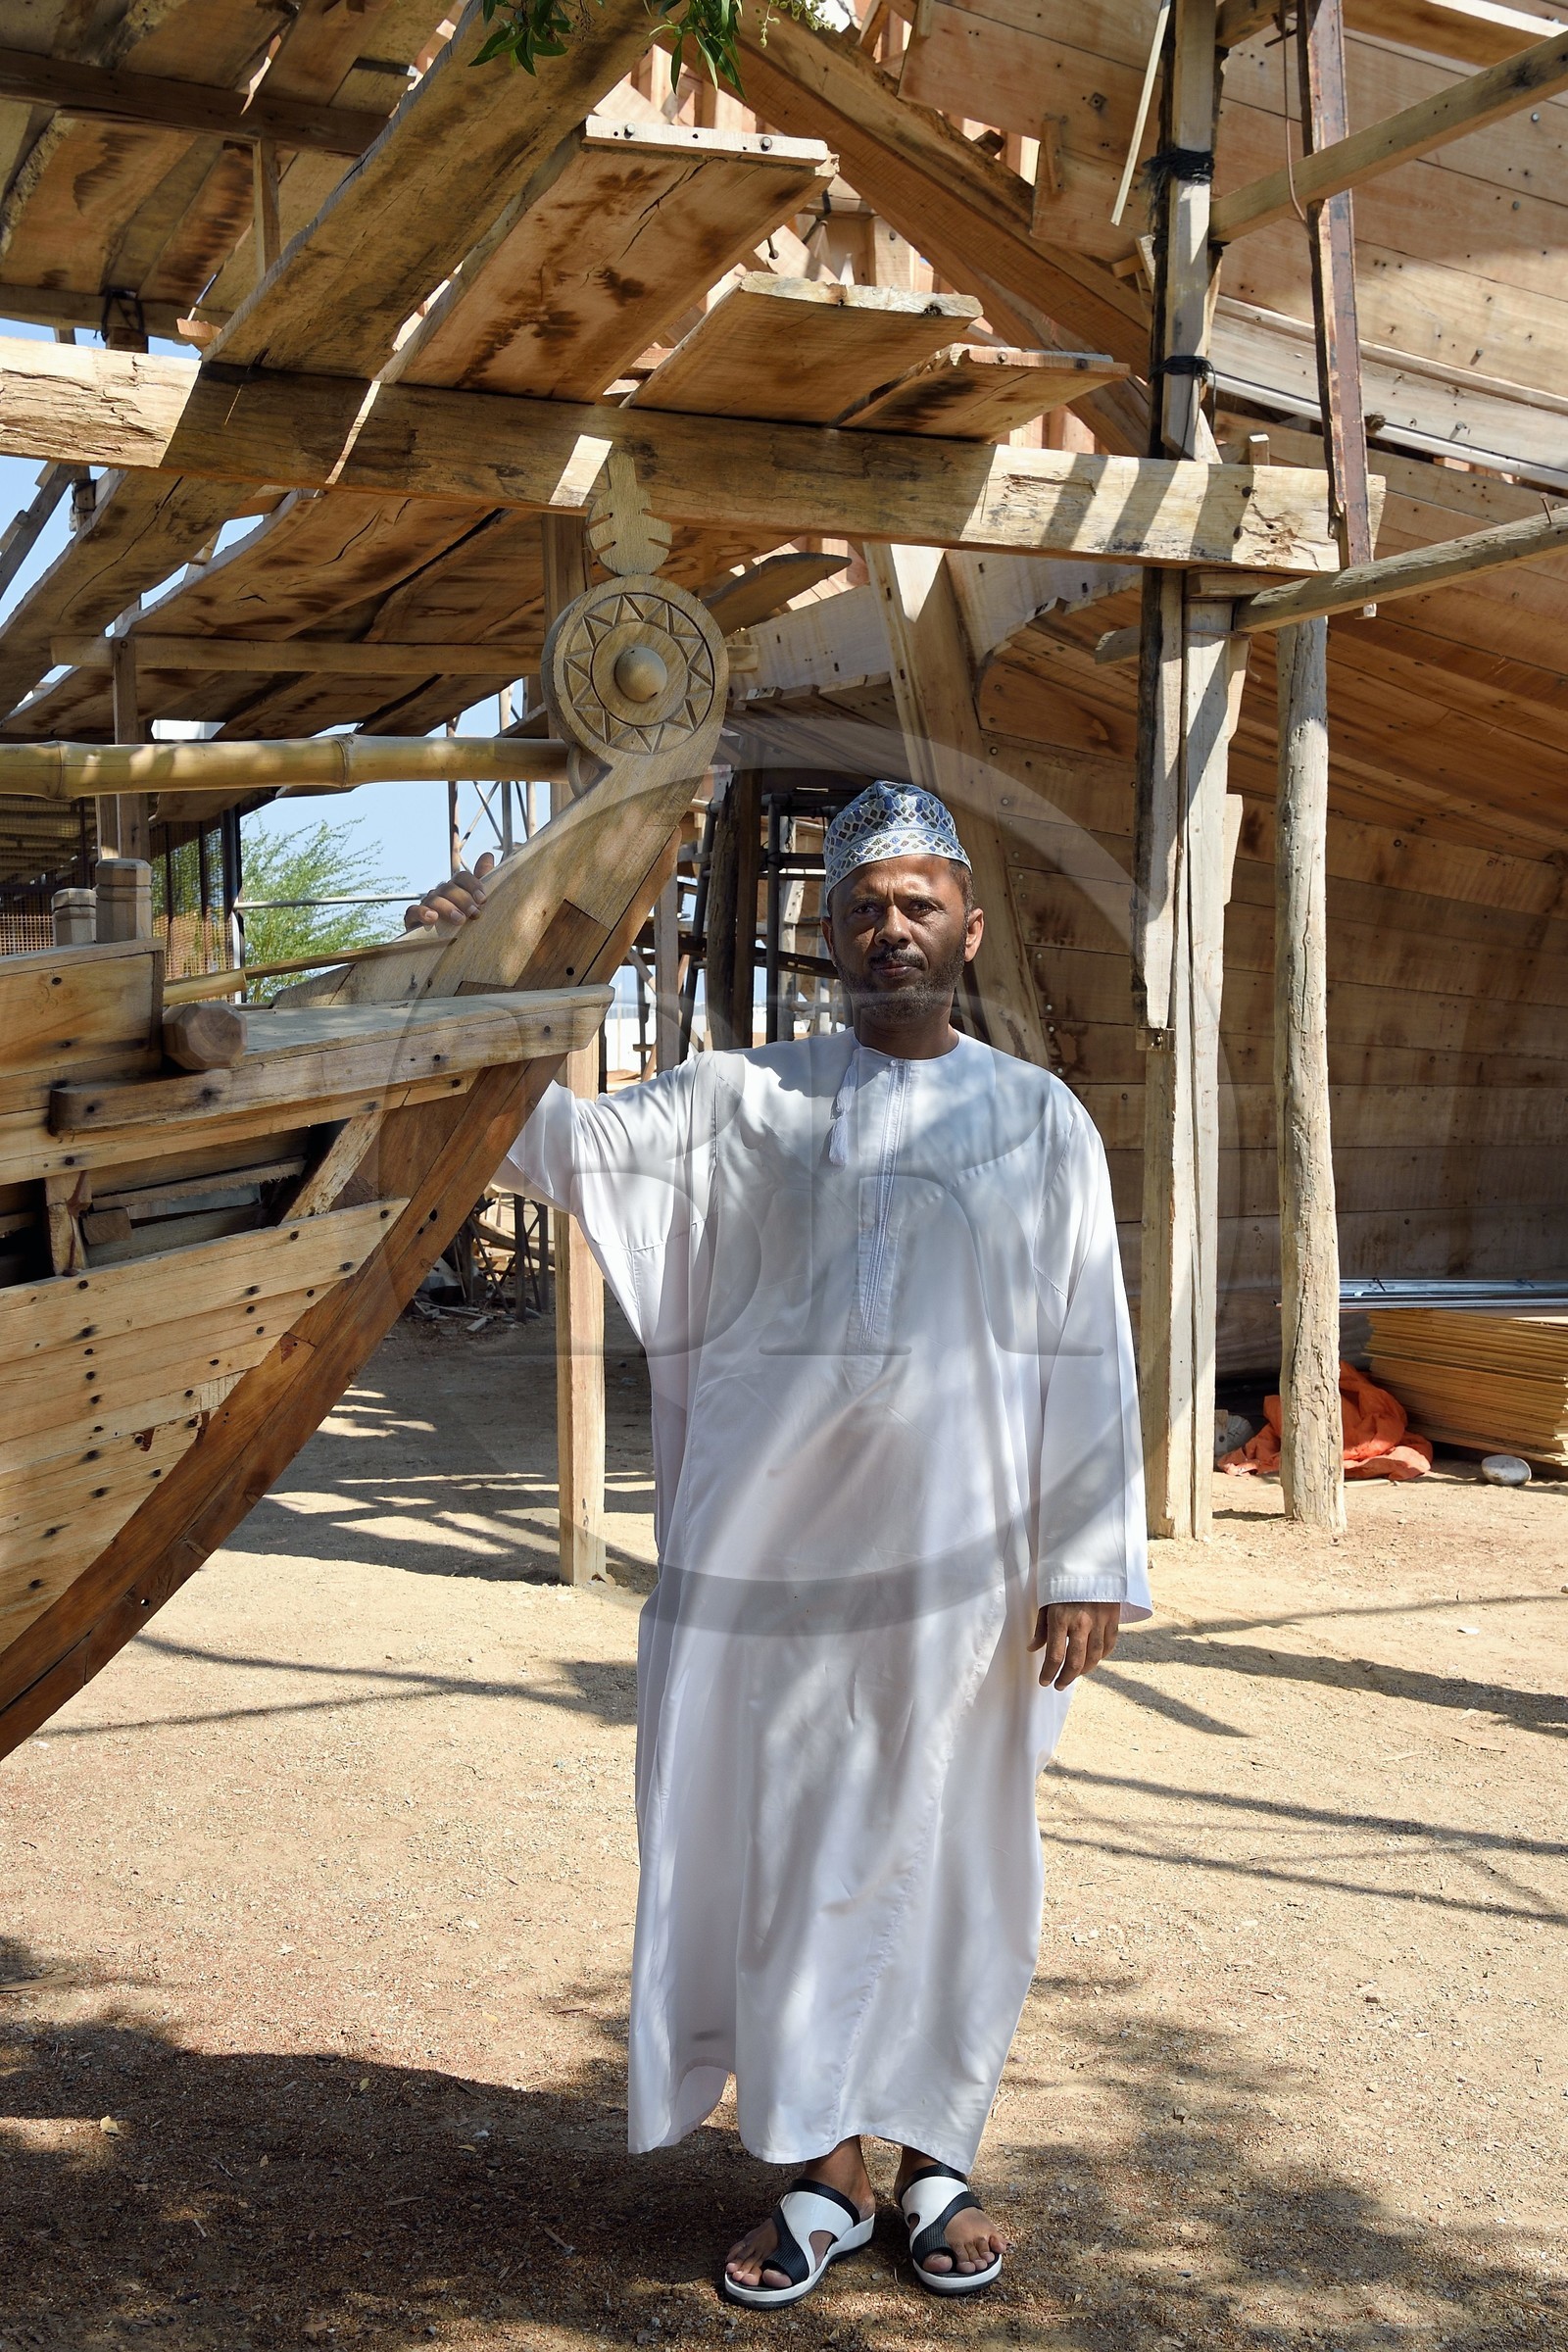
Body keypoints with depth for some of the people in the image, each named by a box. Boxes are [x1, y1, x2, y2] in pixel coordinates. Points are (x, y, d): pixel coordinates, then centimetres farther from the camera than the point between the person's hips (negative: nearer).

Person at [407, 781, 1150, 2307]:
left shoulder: (1038, 1121, 5)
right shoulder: (741, 1102, 7)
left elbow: (1088, 1360, 3)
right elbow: (567, 1142, -1)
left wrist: (1087, 1568, -2)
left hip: (956, 1561, 0)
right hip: (770, 1555, 1)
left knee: (949, 1862, 8)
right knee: (786, 1857, 7)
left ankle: (936, 2154, 27)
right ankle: (823, 2172, 24)